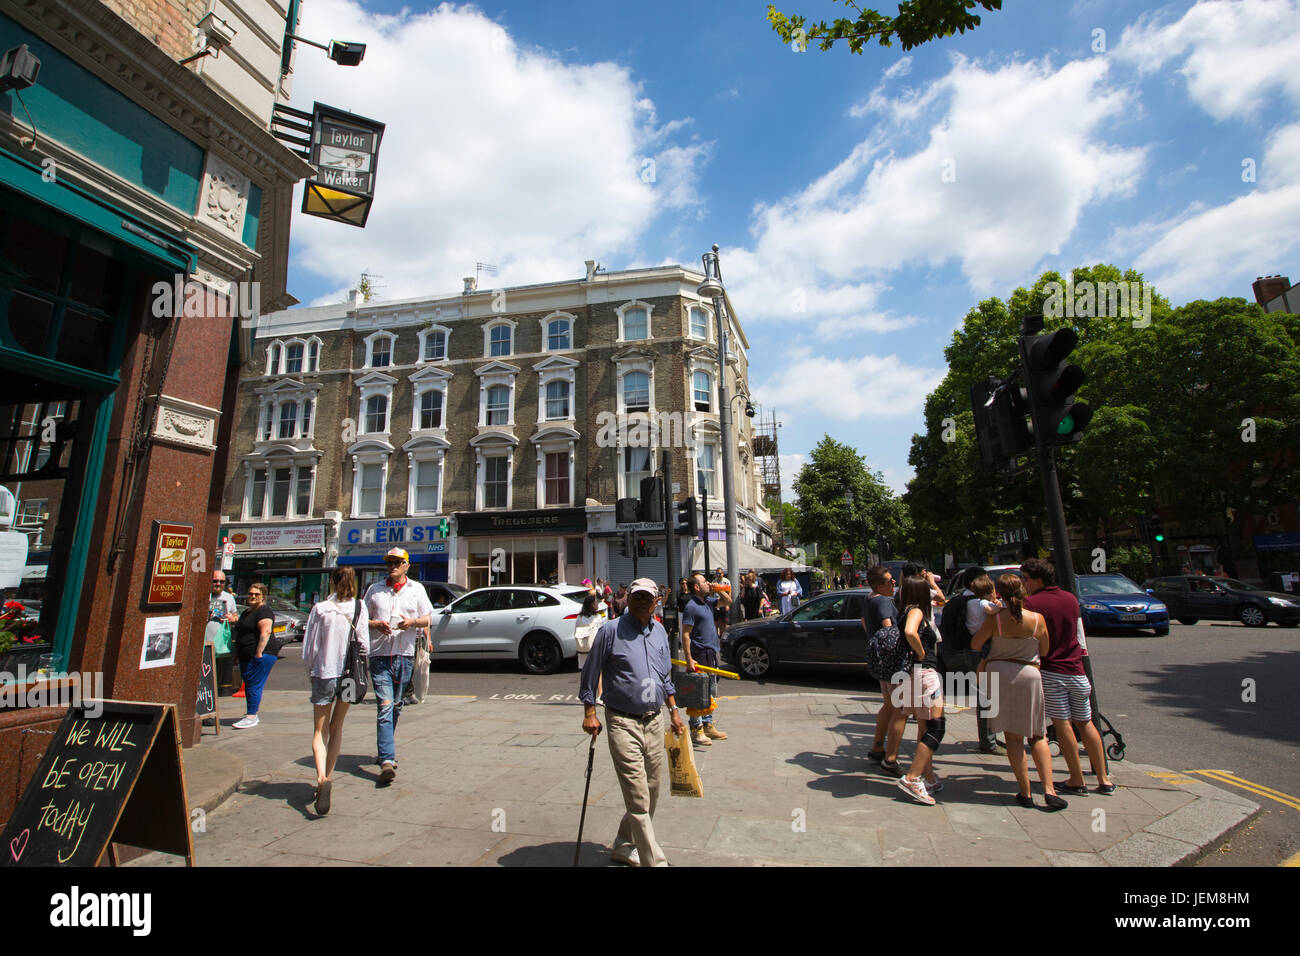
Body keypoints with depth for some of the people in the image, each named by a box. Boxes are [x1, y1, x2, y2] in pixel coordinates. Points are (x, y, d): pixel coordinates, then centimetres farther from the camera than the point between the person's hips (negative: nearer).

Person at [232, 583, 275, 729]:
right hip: (245, 656, 10)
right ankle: (252, 715, 22)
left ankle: (252, 717, -4)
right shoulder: (246, 612, 19)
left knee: (254, 685, -8)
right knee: (248, 685, 14)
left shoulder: (264, 612, -13)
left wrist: (258, 653, -27)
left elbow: (265, 632, -23)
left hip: (258, 656, -10)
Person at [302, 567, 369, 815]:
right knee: (337, 728, 19)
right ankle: (328, 777, 24)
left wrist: (311, 671, 13)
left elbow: (309, 647, -3)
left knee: (320, 732, 6)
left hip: (325, 674, -2)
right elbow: (365, 645, -4)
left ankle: (322, 777, -14)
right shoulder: (359, 607, -5)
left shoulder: (320, 609, -8)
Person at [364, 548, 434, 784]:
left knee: (396, 706, 12)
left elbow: (428, 618, 10)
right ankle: (387, 760, -12)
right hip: (379, 654, -1)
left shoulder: (416, 589, 9)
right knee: (384, 707, -10)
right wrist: (376, 624, -10)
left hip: (405, 654, 1)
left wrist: (412, 622, -11)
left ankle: (386, 752, 32)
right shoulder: (374, 589, 9)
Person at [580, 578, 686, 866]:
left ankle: (624, 847, 33)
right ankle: (654, 860, 4)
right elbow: (590, 673, -3)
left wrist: (674, 712, 15)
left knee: (651, 792, 14)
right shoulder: (610, 630, -8)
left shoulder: (659, 632, 10)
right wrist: (589, 712, -8)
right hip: (623, 722, -6)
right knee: (637, 795, -6)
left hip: (655, 721, 6)